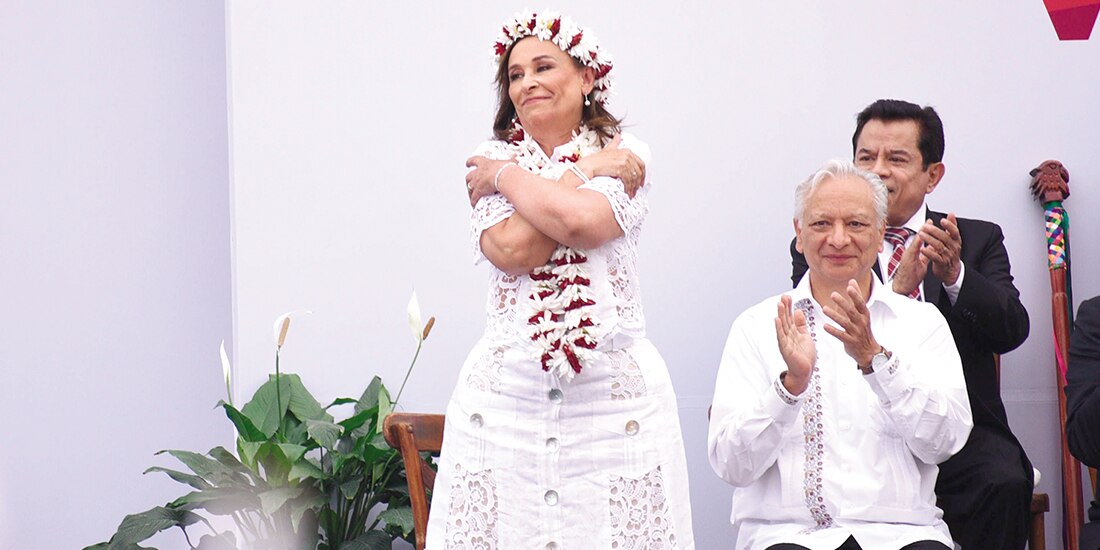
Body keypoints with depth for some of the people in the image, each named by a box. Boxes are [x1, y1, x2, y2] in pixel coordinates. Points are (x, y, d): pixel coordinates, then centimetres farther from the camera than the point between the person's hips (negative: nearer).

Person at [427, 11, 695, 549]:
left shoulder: (625, 155, 6)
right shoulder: (491, 160, 9)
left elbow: (581, 221, -15)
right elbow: (508, 250, -9)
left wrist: (504, 175, -3)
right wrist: (581, 172, -5)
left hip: (614, 388, -1)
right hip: (508, 385, 1)